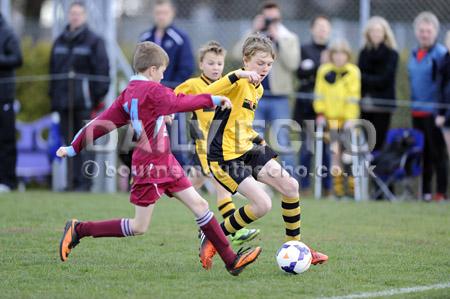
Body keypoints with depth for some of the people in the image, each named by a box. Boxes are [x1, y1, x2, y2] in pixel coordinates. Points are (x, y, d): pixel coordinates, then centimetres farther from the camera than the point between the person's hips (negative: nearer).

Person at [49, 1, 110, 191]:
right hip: (63, 101, 5)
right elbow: (53, 70, 20)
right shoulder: (59, 42, 16)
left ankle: (84, 182, -7)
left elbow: (102, 69, -3)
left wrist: (98, 96, -10)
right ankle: (74, 181, 7)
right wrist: (53, 96, 13)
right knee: (69, 141, 4)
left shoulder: (93, 41, 1)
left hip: (84, 101, -5)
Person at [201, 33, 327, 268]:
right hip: (224, 156, -9)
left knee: (290, 186, 1)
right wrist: (238, 75, -42)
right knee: (263, 204, -17)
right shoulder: (239, 83, -16)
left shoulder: (257, 88, 13)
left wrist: (256, 138, 18)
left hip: (246, 150, 9)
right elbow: (205, 95, -36)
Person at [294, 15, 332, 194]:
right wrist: (321, 65, -15)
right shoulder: (304, 50, 8)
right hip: (308, 105, -1)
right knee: (307, 146, -1)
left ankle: (328, 186, 3)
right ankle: (304, 186, 4)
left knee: (328, 147, -2)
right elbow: (300, 72, -5)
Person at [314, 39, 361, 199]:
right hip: (331, 118, 2)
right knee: (335, 152, 2)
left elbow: (353, 96, -5)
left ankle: (351, 184, 6)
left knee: (347, 151, -3)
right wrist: (320, 113, -1)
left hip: (347, 118, -2)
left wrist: (350, 118, -10)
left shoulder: (353, 72, -4)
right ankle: (337, 185, 5)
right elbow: (320, 93, 7)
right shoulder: (324, 71, 3)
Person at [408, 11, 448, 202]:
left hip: (434, 111, -7)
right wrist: (412, 103, 17)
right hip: (417, 111, 7)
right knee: (421, 152, 11)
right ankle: (424, 191, 18)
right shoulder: (414, 54, 12)